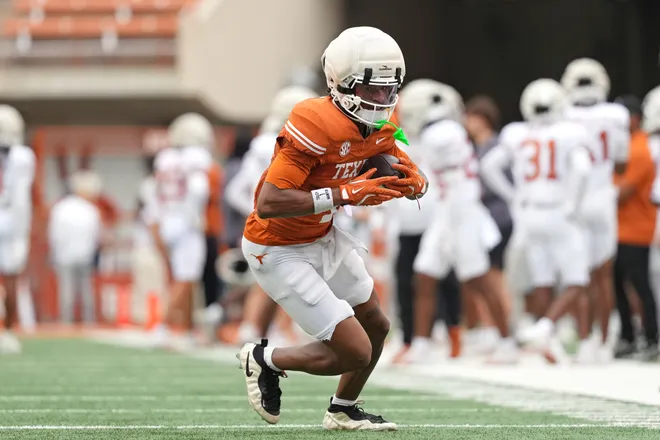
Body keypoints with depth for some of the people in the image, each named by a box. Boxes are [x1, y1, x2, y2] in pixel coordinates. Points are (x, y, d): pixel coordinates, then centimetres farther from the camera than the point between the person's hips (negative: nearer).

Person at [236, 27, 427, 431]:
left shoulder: (378, 127, -4)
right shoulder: (316, 126, -31)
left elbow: (411, 175, 9)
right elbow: (268, 203, -35)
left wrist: (414, 183, -16)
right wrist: (345, 195, -36)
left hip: (323, 238, 9)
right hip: (280, 252, -9)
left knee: (376, 326, 22)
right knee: (355, 352, -10)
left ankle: (344, 411, 45)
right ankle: (265, 360, 14)